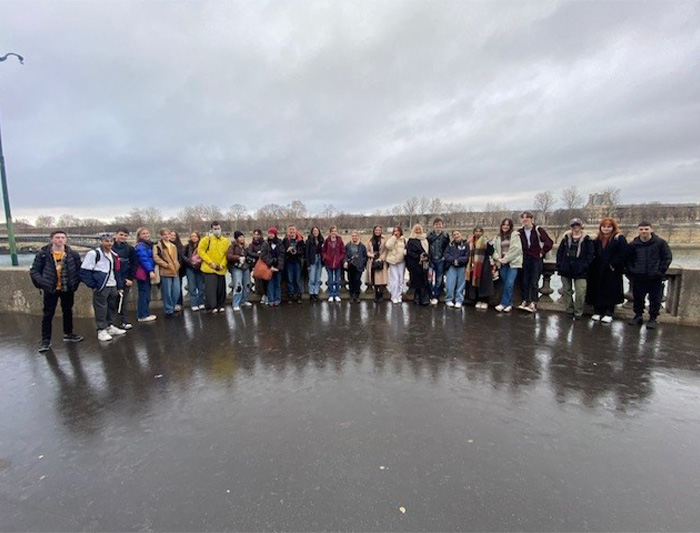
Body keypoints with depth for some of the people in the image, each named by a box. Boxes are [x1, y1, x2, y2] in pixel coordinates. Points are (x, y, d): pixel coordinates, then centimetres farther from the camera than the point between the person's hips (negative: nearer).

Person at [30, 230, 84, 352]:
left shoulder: (73, 254, -3)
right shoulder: (43, 254, -7)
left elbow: (79, 269, 6)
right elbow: (34, 271, -3)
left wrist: (75, 283, -2)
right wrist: (42, 284, -14)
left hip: (67, 289, 2)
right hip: (50, 290, -2)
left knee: (68, 312, 15)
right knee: (48, 315, 4)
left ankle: (68, 334, 31)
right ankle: (46, 340, 14)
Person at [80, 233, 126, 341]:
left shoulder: (114, 255, 15)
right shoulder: (94, 254, -8)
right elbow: (84, 271, -11)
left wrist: (119, 286, 14)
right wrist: (93, 285, -13)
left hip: (113, 286, 7)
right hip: (101, 287, -7)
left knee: (112, 307, 14)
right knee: (101, 309, -2)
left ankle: (110, 326, 27)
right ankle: (101, 330, 7)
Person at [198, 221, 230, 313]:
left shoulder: (225, 241, 7)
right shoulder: (207, 239, -3)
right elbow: (201, 251, -6)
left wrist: (223, 264, -6)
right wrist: (210, 262, -13)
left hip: (221, 269, 4)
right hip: (209, 268, -3)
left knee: (221, 288, 9)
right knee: (211, 288, -6)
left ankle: (221, 305, 21)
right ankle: (211, 306, 1)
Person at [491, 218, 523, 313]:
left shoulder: (515, 235, 2)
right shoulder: (498, 237, 14)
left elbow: (516, 249, -8)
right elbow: (495, 249, 11)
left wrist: (506, 259, -11)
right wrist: (498, 258, -7)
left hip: (513, 263, -4)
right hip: (502, 264, 4)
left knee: (509, 284, -13)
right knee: (505, 284, 5)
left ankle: (503, 304, -9)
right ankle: (509, 304, 14)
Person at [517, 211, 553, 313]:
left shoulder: (538, 230, -6)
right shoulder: (519, 232, 5)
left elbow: (549, 243, -9)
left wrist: (542, 253, -6)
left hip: (536, 259, -4)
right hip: (525, 259, 4)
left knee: (534, 283, -5)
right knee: (525, 282, 5)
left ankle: (533, 304, -4)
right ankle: (525, 302, 11)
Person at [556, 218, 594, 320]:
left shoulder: (586, 240, 2)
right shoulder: (566, 238, 9)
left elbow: (590, 254, -1)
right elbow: (559, 252, 11)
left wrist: (585, 266, -12)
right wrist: (559, 265, 2)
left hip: (580, 271, -3)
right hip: (566, 270, 3)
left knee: (580, 293, -7)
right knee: (566, 291, 9)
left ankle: (578, 313, 7)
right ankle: (569, 311, 21)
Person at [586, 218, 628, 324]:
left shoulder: (619, 238, -3)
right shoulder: (597, 240, 12)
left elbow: (623, 254, -11)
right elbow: (593, 254, 15)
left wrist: (613, 265, -15)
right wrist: (594, 265, 1)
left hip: (612, 271, -5)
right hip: (598, 271, 5)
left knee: (610, 292, -1)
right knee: (597, 291, 7)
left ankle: (608, 314, 7)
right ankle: (597, 312, 17)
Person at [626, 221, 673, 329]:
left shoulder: (660, 242, -2)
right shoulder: (633, 244, 3)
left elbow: (668, 257, 1)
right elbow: (628, 260, 12)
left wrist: (660, 271, -6)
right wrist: (631, 272, 2)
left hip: (655, 278, -2)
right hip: (638, 278, 2)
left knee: (655, 299, 3)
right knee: (638, 298, 9)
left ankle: (653, 319, 13)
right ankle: (638, 316, 21)